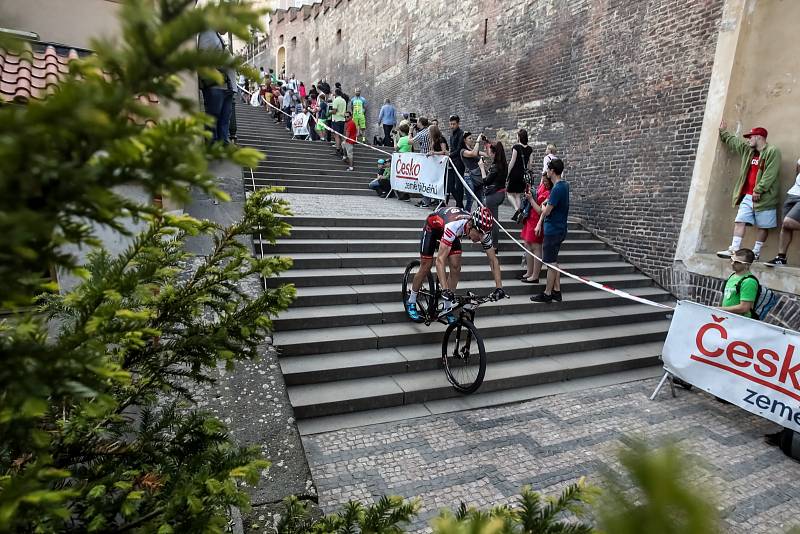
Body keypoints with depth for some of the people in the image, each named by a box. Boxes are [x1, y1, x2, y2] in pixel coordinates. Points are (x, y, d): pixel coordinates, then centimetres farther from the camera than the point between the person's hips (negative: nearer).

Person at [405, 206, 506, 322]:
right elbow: (440, 260, -48)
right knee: (426, 267, -3)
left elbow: (493, 260, -20)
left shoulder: (482, 230, -28)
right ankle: (411, 303, 17)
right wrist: (445, 289, -55)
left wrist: (499, 287, -30)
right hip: (433, 226, -4)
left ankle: (447, 308, 5)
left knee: (456, 268, -9)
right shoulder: (454, 226, -45)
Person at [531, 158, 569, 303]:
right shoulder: (565, 185, 9)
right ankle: (556, 291, 22)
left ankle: (547, 294, 6)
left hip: (552, 230, -9)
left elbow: (546, 211, -16)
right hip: (560, 229, 9)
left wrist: (543, 208, 4)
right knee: (554, 261, 16)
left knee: (551, 263, -2)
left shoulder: (557, 188, -20)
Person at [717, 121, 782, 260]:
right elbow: (731, 140, 34)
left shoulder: (772, 151, -6)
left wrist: (758, 190, -20)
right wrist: (723, 131, 41)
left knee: (762, 226, 0)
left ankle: (756, 253, 2)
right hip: (747, 196, 7)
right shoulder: (747, 150, 17)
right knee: (739, 221, -2)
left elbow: (770, 174, -16)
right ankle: (734, 250, -5)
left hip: (764, 197, -7)